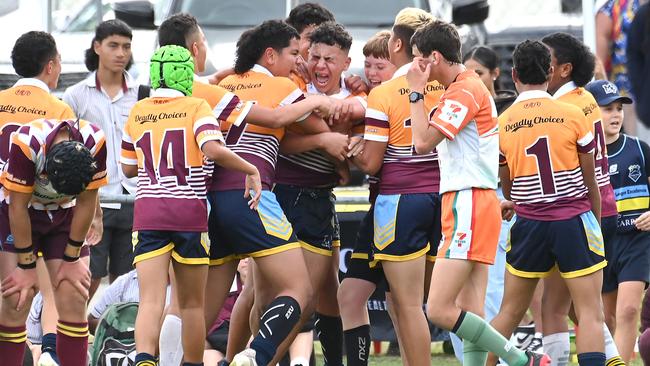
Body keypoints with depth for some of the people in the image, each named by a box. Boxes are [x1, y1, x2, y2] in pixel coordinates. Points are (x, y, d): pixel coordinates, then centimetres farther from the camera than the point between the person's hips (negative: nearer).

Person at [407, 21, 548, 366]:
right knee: (470, 315, 4)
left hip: (467, 207, -10)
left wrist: (415, 91, -9)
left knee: (439, 310, -13)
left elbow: (422, 142, -18)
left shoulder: (465, 90, -12)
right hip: (465, 206, 10)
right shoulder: (464, 87, 20)